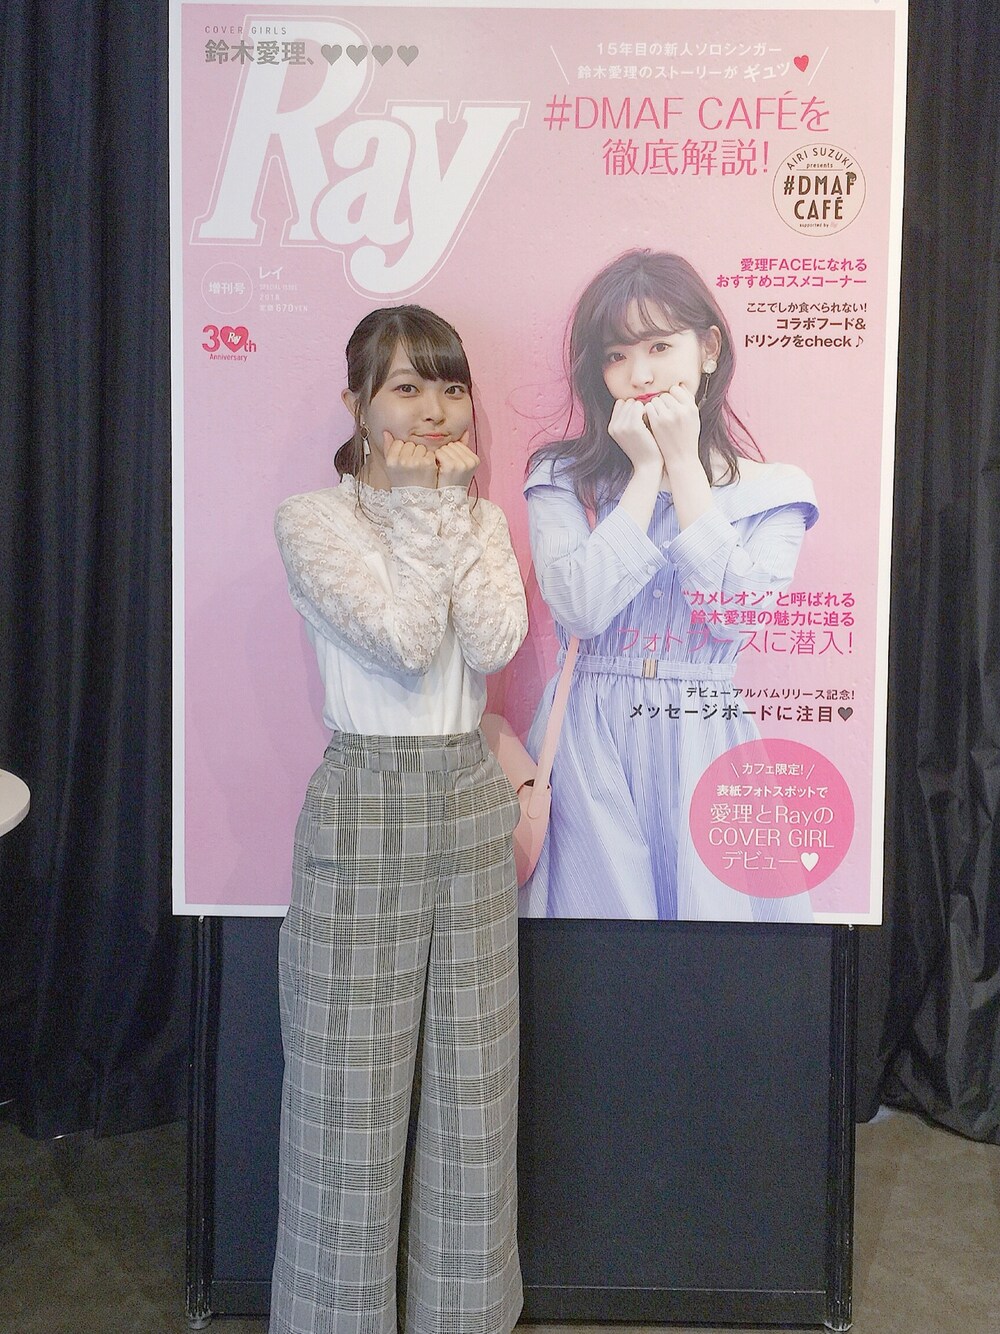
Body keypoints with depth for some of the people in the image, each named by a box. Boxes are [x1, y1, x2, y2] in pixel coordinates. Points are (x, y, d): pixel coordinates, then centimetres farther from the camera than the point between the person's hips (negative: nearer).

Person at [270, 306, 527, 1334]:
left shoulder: (483, 519, 8)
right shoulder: (312, 519, -5)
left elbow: (494, 645, -10)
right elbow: (405, 640, -19)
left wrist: (453, 504, -8)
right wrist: (420, 507, -11)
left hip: (472, 802, 5)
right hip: (363, 806, -4)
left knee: (469, 1070, 14)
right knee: (356, 1077, 6)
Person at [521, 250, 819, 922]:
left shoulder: (770, 490, 3)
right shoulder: (562, 476, 2)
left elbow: (736, 611, -13)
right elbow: (580, 607, -14)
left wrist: (684, 465, -8)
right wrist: (646, 471, -9)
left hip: (705, 749, 1)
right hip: (589, 747, 0)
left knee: (709, 903, 6)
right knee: (602, 905, 5)